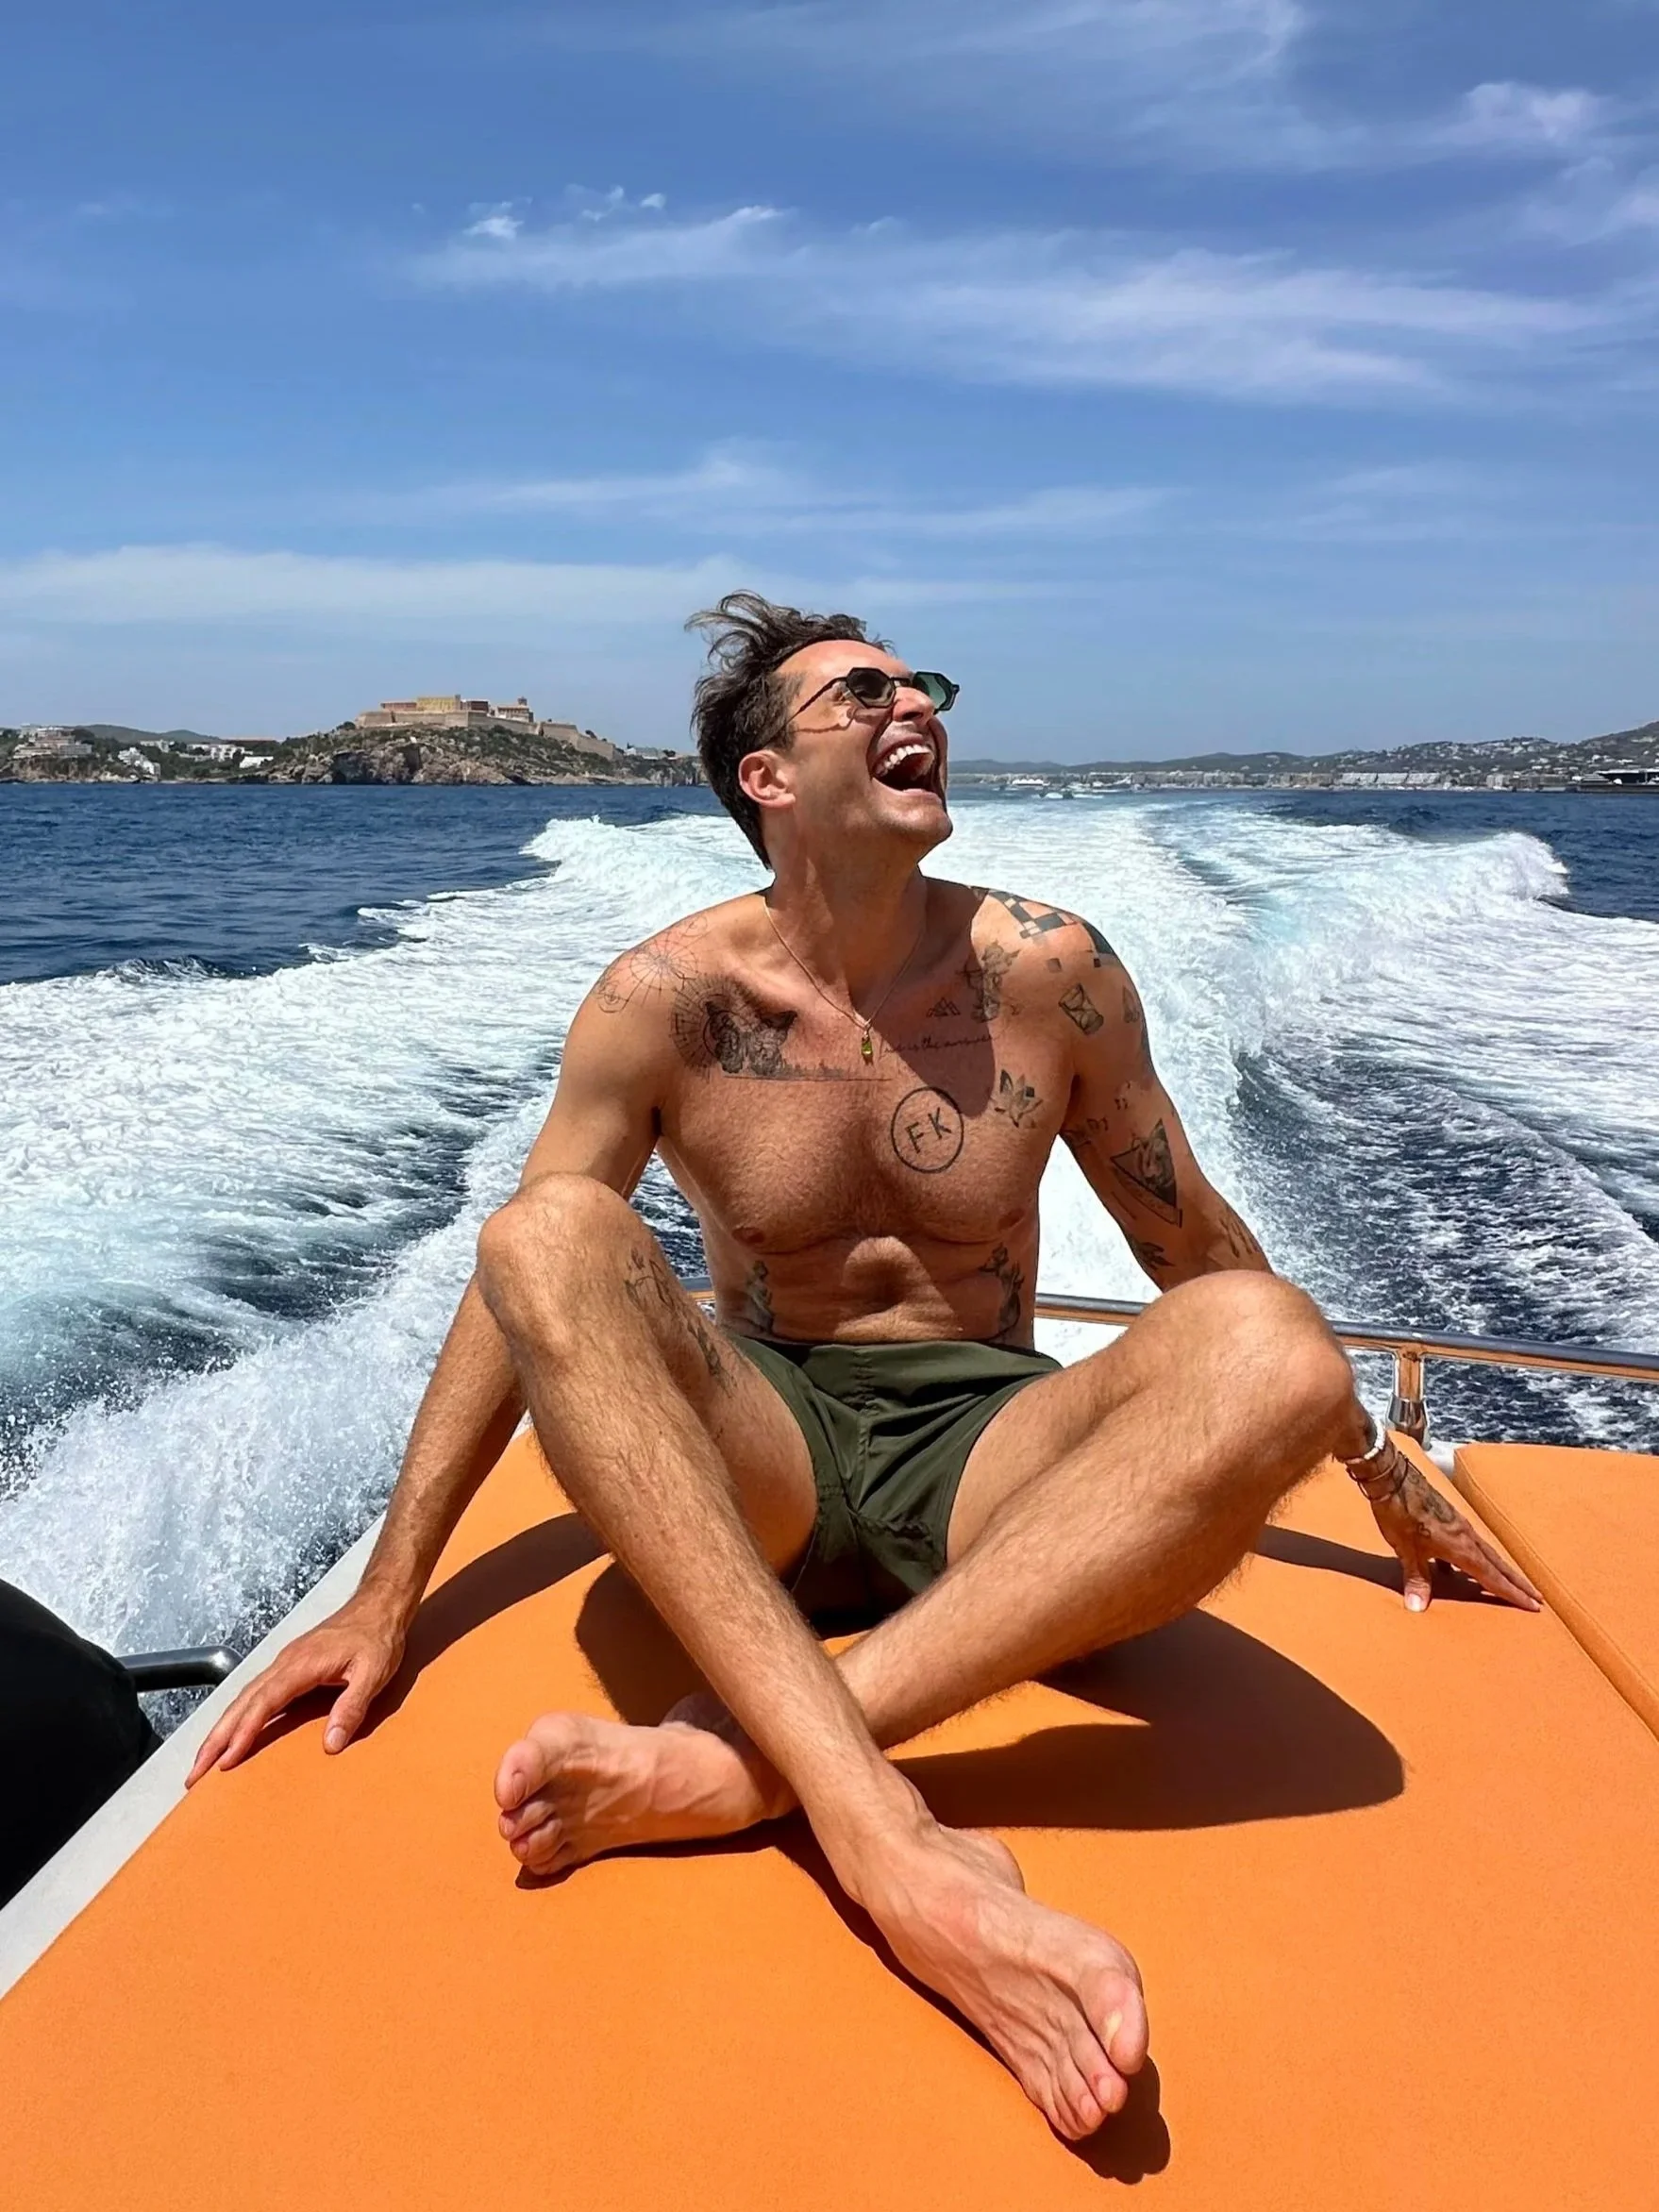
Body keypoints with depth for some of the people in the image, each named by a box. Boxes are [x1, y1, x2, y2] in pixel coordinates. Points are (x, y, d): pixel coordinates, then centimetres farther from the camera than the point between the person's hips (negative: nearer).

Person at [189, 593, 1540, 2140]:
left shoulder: (1050, 972, -1)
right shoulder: (666, 997, -4)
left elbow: (1195, 1246, 10)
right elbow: (520, 1292, -1)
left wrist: (1382, 1469, 17)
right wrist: (386, 1597, -5)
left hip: (984, 1452, 1)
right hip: (754, 1458, 0)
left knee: (1267, 1346, -27)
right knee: (548, 1236, -28)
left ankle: (731, 1764, -35)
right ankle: (889, 1833, -43)